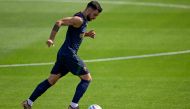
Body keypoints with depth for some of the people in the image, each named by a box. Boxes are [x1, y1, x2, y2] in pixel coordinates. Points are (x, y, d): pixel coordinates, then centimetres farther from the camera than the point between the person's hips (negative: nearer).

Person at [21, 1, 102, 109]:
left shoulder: (83, 19, 15)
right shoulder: (79, 20, -15)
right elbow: (59, 23, -23)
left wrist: (87, 34, 13)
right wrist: (51, 39, -27)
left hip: (64, 54, 10)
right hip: (69, 54, -10)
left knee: (51, 80, 10)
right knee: (87, 79, -2)